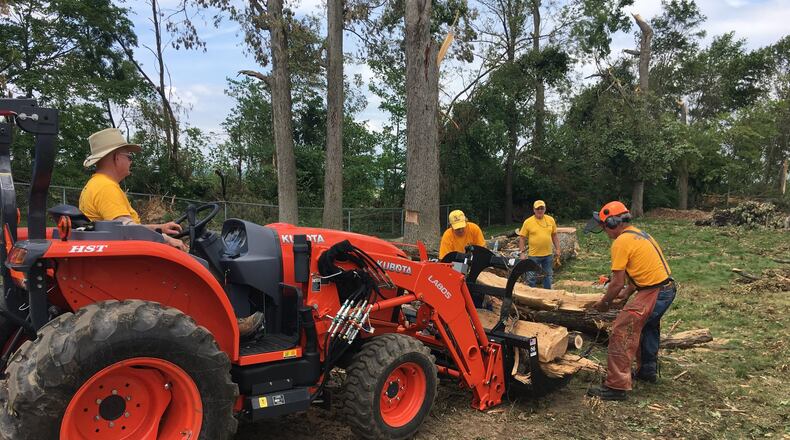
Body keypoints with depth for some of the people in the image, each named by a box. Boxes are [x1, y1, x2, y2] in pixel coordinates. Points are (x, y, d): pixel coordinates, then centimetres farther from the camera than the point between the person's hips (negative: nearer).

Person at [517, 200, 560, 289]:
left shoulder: (550, 220, 2)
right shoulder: (528, 222, -7)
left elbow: (554, 236, 10)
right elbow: (522, 238, -4)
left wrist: (557, 249, 7)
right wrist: (521, 253, -9)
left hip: (548, 254, 3)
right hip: (533, 255, -3)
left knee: (548, 275, 15)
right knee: (531, 277, 3)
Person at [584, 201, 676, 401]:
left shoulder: (621, 242, -15)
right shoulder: (638, 234, 14)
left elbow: (617, 283, -14)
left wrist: (604, 303, 0)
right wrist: (627, 293, 21)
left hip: (653, 293, -10)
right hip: (667, 287, 11)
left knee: (622, 333, -9)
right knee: (649, 326, 30)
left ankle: (616, 387, -9)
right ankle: (648, 369, 45)